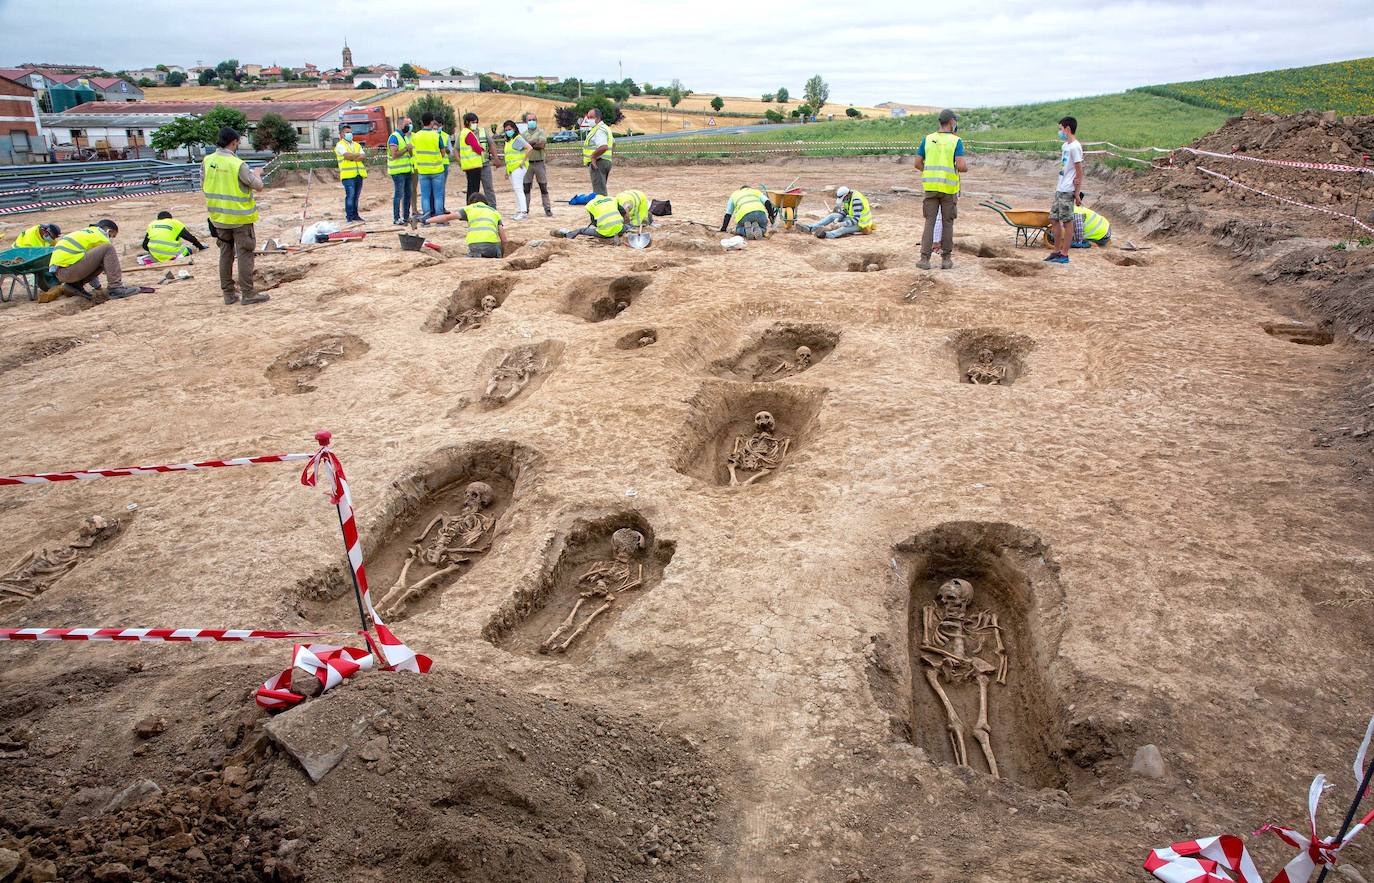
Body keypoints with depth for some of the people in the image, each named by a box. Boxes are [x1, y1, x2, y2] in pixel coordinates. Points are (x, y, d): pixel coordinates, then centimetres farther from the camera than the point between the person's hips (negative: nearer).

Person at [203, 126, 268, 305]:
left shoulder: (207, 161, -2)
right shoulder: (238, 165, -19)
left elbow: (203, 185, 8)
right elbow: (258, 186, -13)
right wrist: (255, 175, 7)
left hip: (218, 217, 6)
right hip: (240, 217, -5)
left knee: (226, 254, 14)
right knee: (244, 255, 2)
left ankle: (228, 293, 18)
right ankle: (248, 294, 3)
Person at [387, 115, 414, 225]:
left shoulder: (405, 137, 17)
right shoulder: (394, 137, -11)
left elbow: (410, 154, 21)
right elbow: (394, 155, -19)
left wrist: (410, 149, 1)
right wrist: (406, 148, -16)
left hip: (407, 170, 9)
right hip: (398, 171, -9)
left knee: (407, 194, 10)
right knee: (399, 195, -8)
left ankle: (406, 217, 17)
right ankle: (396, 218, -5)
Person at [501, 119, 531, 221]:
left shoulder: (518, 139, -9)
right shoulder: (508, 141, 19)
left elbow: (529, 148, -22)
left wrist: (524, 161, -21)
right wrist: (507, 171, 23)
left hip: (518, 167, -10)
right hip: (511, 168, 10)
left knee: (518, 189, -15)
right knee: (515, 189, 10)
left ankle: (523, 211, -19)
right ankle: (519, 211, 13)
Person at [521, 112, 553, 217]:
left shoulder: (541, 132, 6)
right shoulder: (523, 134, 12)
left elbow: (541, 144, -10)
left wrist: (529, 144, -8)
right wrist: (535, 144, -6)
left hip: (539, 163, -2)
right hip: (527, 163, 2)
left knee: (543, 187, 0)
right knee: (526, 188, 2)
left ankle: (548, 209, 4)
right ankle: (525, 209, 7)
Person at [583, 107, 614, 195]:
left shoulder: (599, 130, -16)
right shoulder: (605, 127, 19)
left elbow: (603, 147, -30)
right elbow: (613, 143, 33)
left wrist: (593, 156, -20)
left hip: (598, 163, -11)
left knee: (599, 192, -11)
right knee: (602, 190, 16)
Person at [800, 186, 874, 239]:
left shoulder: (856, 200, -31)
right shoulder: (847, 197, -3)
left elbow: (856, 220, -35)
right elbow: (844, 211, 9)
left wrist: (841, 224, -38)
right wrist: (837, 219, -10)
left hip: (859, 222, -9)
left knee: (843, 228, -37)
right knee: (832, 215, -4)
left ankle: (826, 234, -64)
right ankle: (810, 228, -16)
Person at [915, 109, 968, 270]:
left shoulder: (927, 139, 4)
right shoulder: (956, 141, -7)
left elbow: (918, 163, 5)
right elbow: (961, 166, -15)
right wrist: (965, 166, 8)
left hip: (930, 186, 2)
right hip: (949, 188, -2)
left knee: (930, 222, 4)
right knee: (947, 223, 7)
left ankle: (925, 259, -2)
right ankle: (946, 259, 12)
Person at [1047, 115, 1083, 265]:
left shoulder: (1075, 147, -14)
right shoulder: (1064, 146, 14)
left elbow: (1079, 172, -14)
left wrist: (1077, 193, -14)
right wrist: (1057, 185, 6)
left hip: (1068, 191, -9)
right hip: (1060, 189, 9)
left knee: (1067, 222, -3)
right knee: (1054, 219, 11)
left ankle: (1064, 255, 3)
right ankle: (1057, 251, 20)